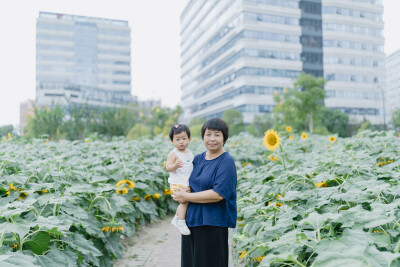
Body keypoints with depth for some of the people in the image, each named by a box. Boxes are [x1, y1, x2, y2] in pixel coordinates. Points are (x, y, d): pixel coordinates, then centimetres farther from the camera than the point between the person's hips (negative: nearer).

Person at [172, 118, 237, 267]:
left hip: (212, 225, -6)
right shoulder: (197, 159, 10)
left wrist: (186, 196, -12)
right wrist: (179, 191, -1)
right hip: (191, 221, 7)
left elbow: (218, 194, -21)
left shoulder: (226, 162, -10)